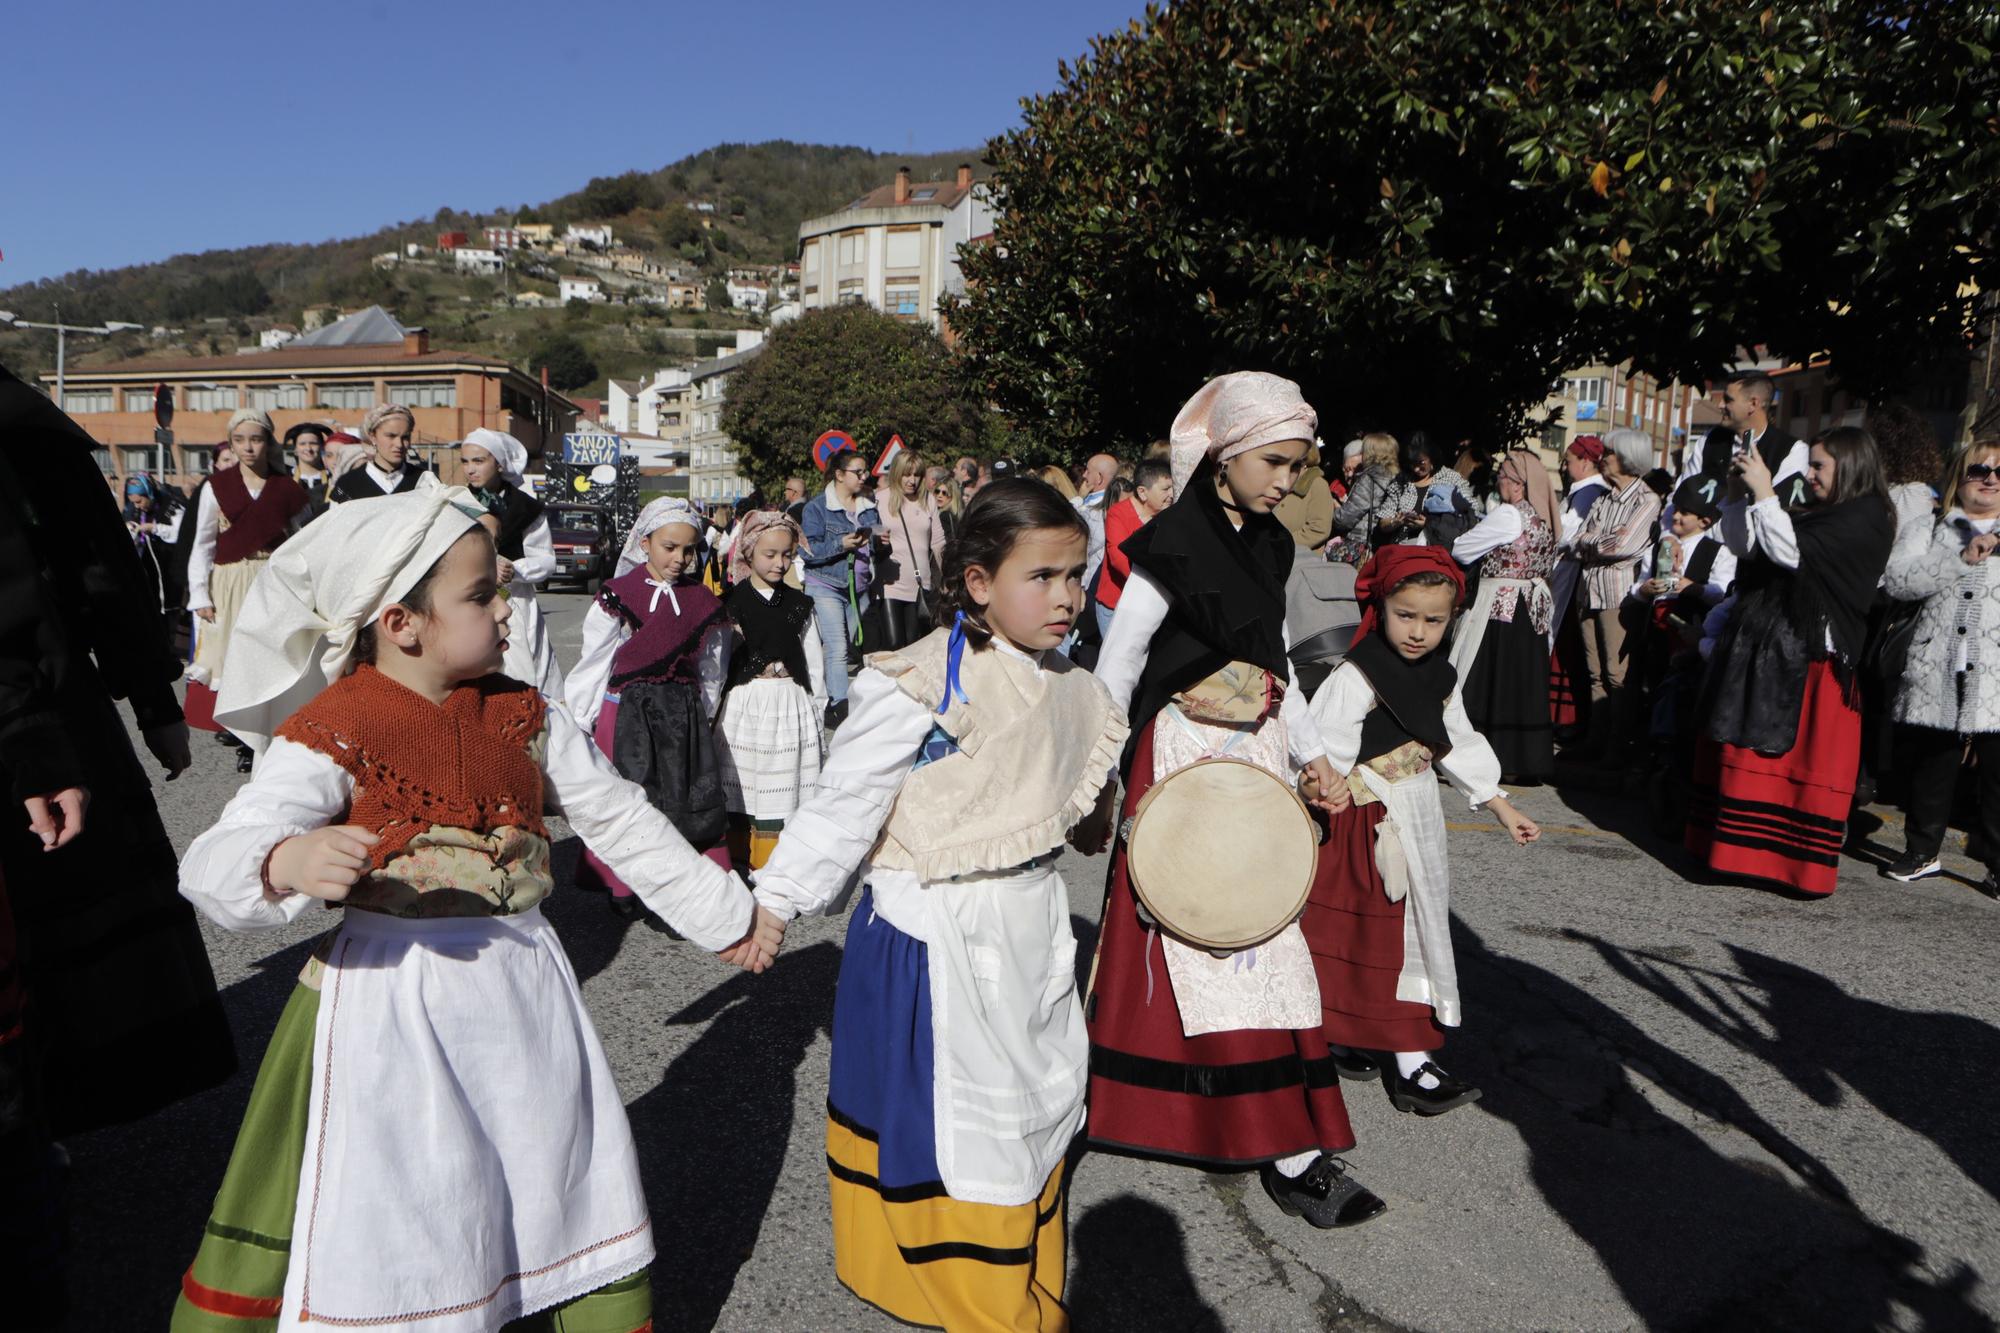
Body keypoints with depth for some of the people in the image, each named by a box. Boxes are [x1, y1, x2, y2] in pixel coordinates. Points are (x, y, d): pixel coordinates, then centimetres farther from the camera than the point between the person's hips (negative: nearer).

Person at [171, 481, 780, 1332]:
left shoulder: (519, 713, 5)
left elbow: (619, 817, 11)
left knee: (580, 1185, 17)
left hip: (522, 986, 5)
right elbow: (211, 867, -21)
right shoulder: (333, 730, -11)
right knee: (384, 1236, 3)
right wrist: (286, 862, -45)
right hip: (390, 1002, -5)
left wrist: (726, 912, 15)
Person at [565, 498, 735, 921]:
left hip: (683, 718, 3)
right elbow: (593, 661, 0)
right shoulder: (618, 595, -4)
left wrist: (700, 719, 15)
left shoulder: (703, 602, 7)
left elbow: (712, 672, 14)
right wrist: (583, 720, 2)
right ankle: (626, 888, 15)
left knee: (690, 800, 2)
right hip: (627, 715, -2)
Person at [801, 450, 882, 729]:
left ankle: (830, 705, 17)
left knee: (849, 647, 7)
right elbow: (809, 549, -11)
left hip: (859, 588, 6)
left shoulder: (869, 508, 14)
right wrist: (842, 544, -24)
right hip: (826, 587, -6)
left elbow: (876, 544, 23)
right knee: (838, 649, -15)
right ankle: (841, 708, -16)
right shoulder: (817, 507, -4)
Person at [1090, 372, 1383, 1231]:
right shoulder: (1172, 544, -11)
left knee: (1266, 930, 9)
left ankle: (1290, 1143, 21)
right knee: (1206, 937, -5)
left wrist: (1312, 758, 9)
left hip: (1258, 754, 8)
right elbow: (1115, 668, -9)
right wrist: (1103, 779, -9)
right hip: (1184, 756, -7)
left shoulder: (1270, 546, 11)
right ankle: (1291, 1153, 2)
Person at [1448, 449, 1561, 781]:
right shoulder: (1545, 517, 10)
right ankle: (1526, 762, 16)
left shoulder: (1509, 514, -14)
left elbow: (1462, 550, -11)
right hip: (1532, 607, 8)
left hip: (1500, 607, -8)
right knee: (1523, 685, 11)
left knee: (1486, 684, -2)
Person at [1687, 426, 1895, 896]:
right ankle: (1741, 850, 17)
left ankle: (1804, 864, 3)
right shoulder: (1814, 515, 18)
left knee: (1806, 762, -4)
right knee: (1747, 751, 10)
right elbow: (1744, 545, 18)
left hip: (1810, 659, -9)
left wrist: (1764, 492, -16)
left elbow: (1791, 552, -21)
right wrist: (1738, 493, 7)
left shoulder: (1866, 518, -7)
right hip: (1768, 651, 9)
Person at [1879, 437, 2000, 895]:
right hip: (1938, 672, 1)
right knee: (1932, 765, 9)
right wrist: (1962, 558, -11)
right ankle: (1923, 852, 22)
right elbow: (1898, 581, -5)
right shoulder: (1933, 531, 11)